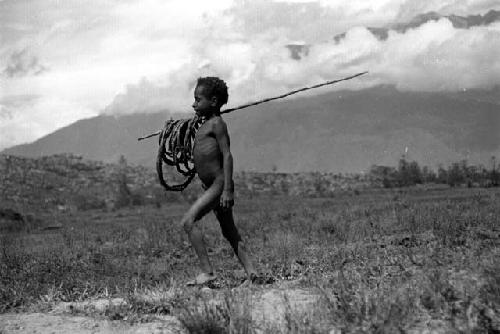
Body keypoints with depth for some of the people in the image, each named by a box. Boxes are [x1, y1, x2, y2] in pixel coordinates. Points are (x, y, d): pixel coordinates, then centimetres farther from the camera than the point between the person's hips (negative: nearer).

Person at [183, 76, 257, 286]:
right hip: (212, 186, 10)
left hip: (219, 184, -10)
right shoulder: (204, 126, 18)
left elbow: (227, 155, -17)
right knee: (230, 233, 11)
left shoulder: (216, 124, -11)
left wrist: (227, 189, -23)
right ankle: (251, 273, 12)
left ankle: (207, 271, -18)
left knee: (188, 221, -17)